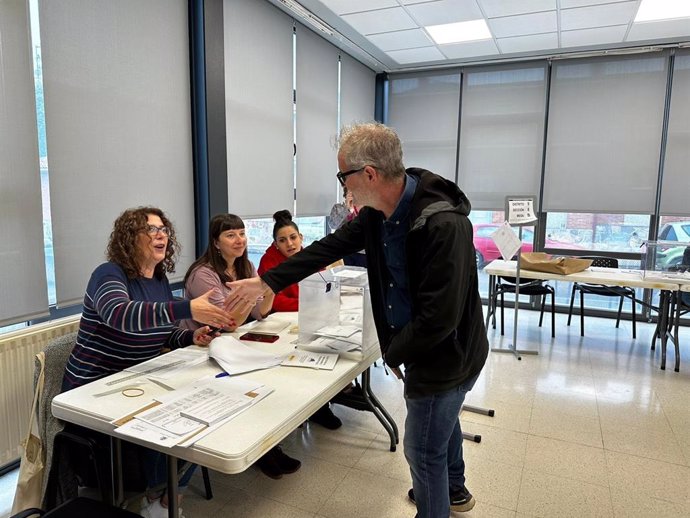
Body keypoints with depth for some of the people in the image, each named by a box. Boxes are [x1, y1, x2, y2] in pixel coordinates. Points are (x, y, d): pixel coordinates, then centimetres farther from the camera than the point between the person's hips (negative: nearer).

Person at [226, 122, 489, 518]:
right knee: (441, 421, 30)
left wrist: (394, 353, -14)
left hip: (446, 355, -9)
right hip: (421, 347, 9)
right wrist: (265, 282, 2)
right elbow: (330, 247, 0)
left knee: (423, 451, 8)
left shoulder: (444, 225, -33)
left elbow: (438, 318, -32)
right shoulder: (378, 213, -6)